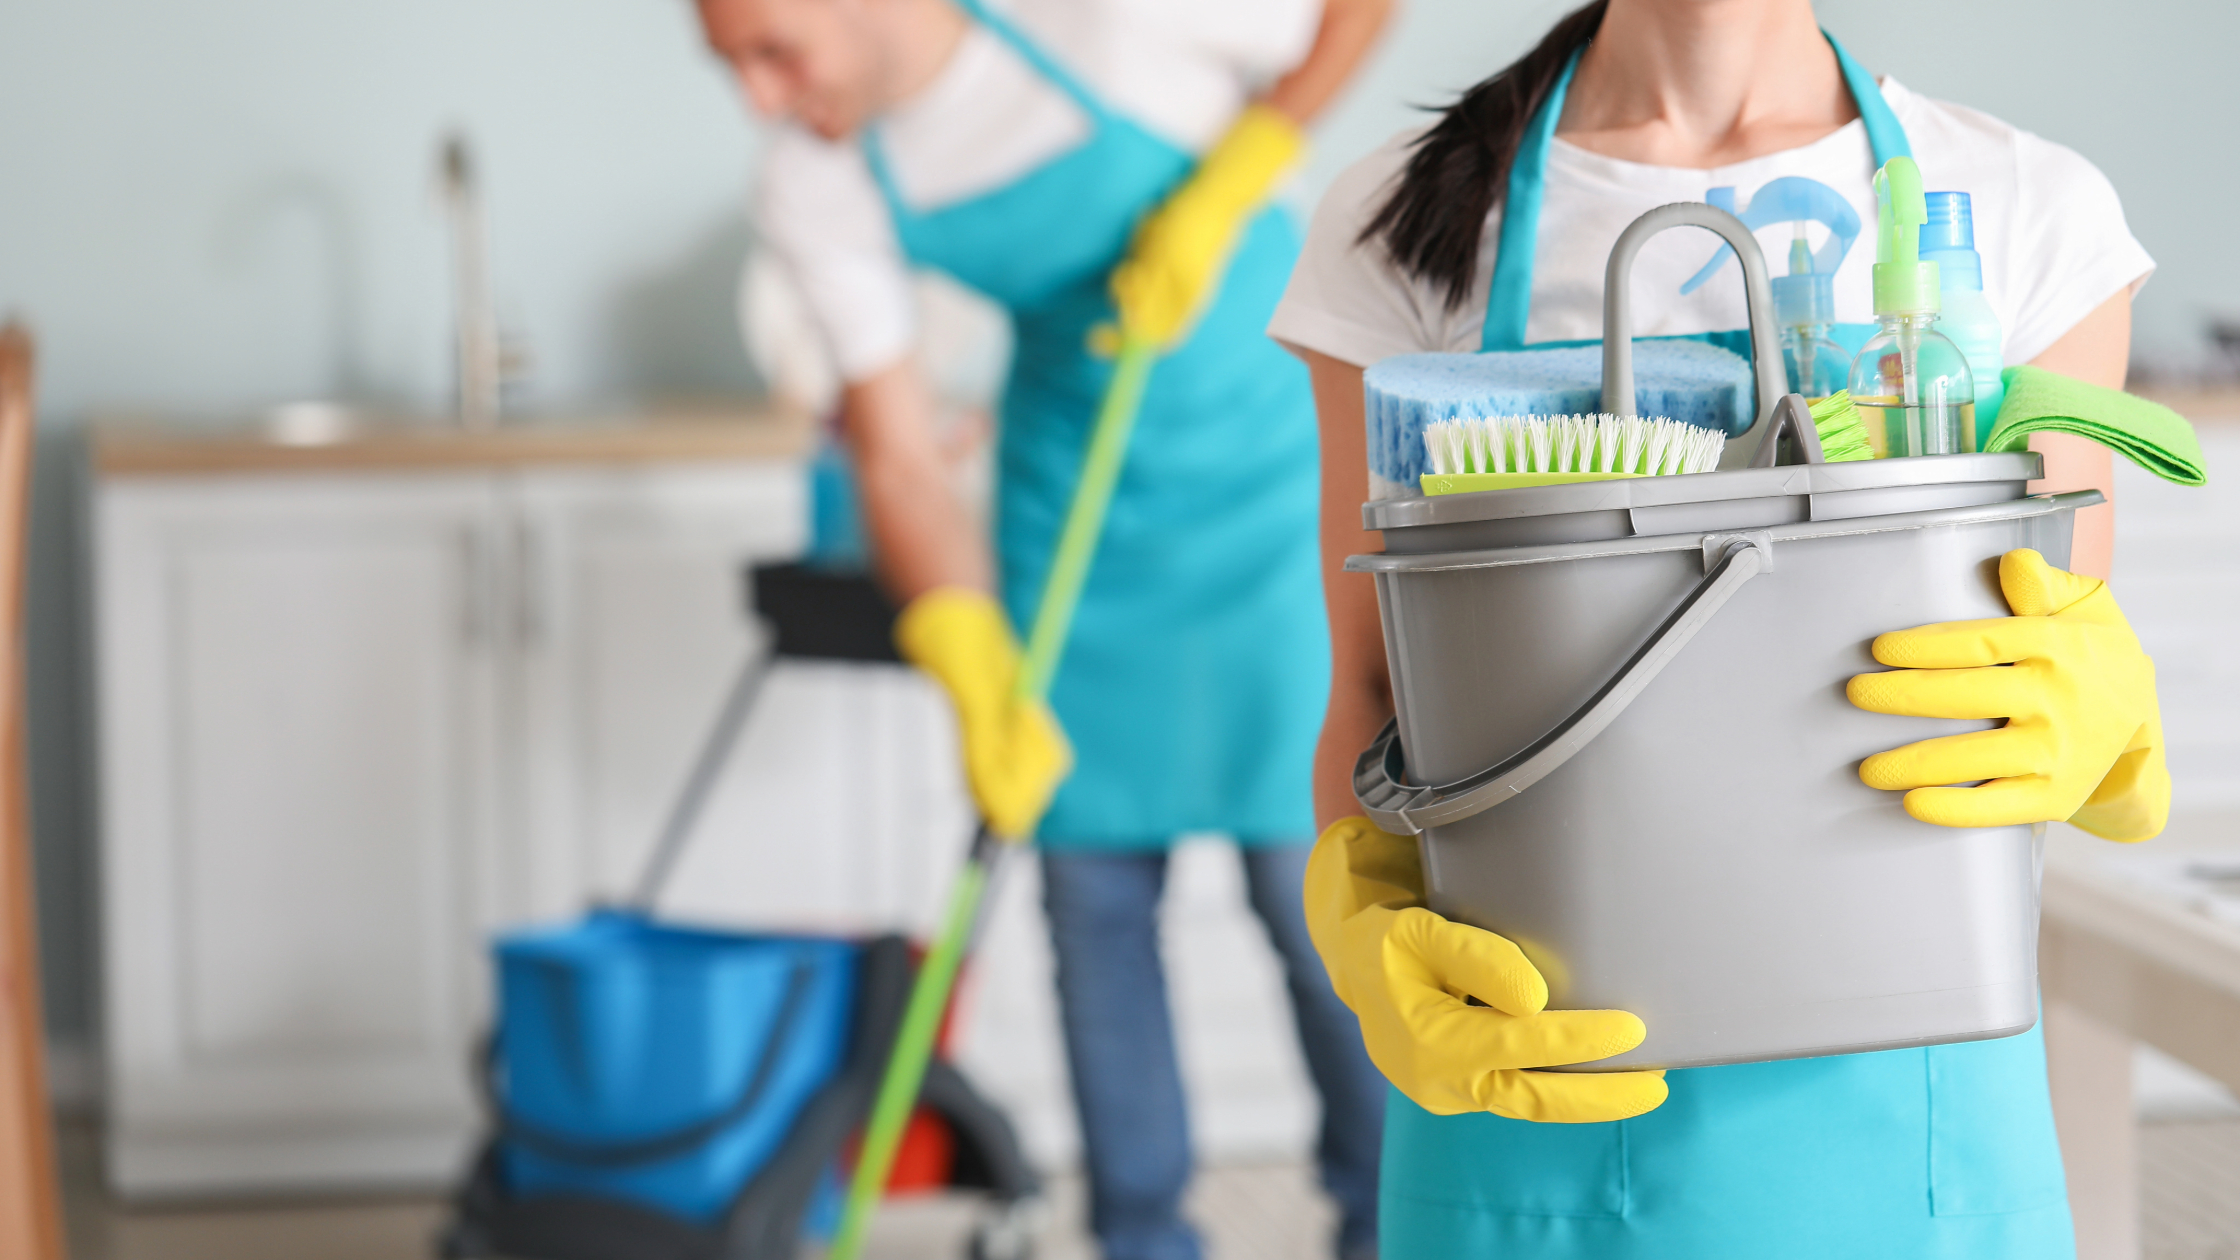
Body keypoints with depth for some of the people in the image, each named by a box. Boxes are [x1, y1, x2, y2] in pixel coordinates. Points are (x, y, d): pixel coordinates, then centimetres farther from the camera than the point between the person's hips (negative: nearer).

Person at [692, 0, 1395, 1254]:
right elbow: (898, 458, -10)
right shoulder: (815, 192, -12)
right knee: (1093, 888, 2)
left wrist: (1223, 189, -20)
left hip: (1268, 478, -4)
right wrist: (978, 679, -23)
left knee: (1309, 878, -4)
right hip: (1073, 509, 4)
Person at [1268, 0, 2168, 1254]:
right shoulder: (1410, 222, 1)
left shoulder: (2031, 212, 1)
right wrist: (1375, 934, -19)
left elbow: (2069, 686, 3)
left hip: (1911, 1113, 1)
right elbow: (1375, 706, 1)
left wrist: (2097, 724, -21)